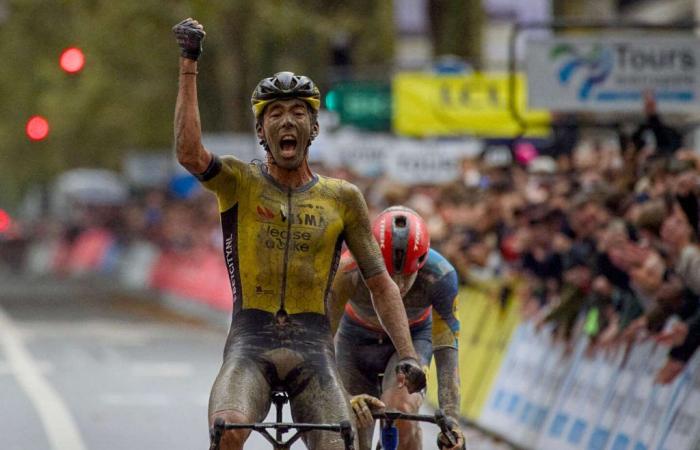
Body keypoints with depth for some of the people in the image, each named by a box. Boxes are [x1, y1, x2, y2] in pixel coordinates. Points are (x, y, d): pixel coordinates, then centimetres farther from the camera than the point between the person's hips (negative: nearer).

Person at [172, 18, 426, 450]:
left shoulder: (343, 198, 8)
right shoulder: (240, 182, 3)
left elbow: (381, 283, 10)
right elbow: (190, 153, -18)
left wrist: (408, 355, -2)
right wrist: (189, 66, -19)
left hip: (313, 349, 2)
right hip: (250, 345, -2)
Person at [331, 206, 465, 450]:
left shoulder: (441, 276, -34)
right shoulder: (348, 271, -37)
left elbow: (446, 350, -31)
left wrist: (451, 418, -41)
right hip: (358, 337, 1)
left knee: (402, 412, -31)